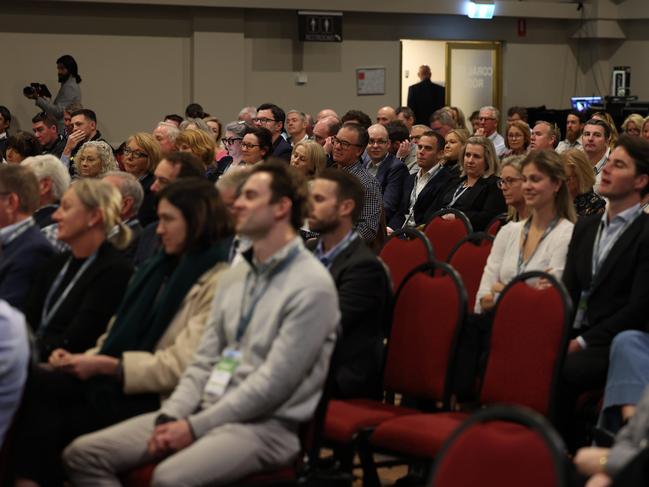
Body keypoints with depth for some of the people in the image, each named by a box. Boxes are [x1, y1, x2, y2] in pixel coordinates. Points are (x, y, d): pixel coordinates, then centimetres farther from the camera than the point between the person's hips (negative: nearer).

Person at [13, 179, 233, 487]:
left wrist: (106, 365, -14)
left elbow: (182, 365, -15)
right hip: (117, 379, 7)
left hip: (159, 399, -7)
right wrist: (83, 359, 2)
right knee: (39, 381, -20)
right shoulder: (162, 268, 20)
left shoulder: (217, 281, -8)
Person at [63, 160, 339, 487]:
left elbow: (273, 383, -16)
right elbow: (204, 361, 14)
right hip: (207, 409, 8)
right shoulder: (234, 276, 17)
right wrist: (170, 416, -4)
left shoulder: (312, 286, -10)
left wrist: (196, 427, -15)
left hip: (264, 424, -8)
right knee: (82, 455, -5)